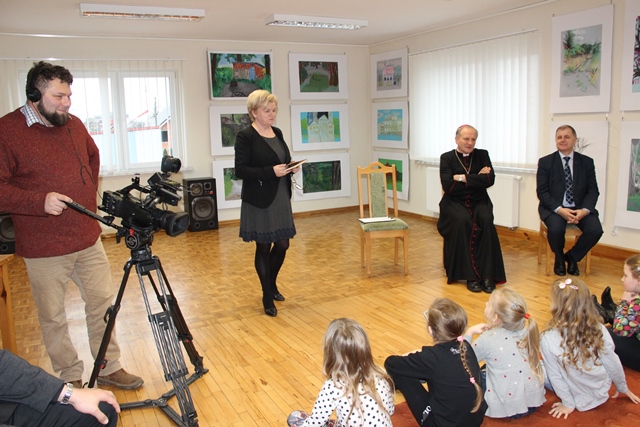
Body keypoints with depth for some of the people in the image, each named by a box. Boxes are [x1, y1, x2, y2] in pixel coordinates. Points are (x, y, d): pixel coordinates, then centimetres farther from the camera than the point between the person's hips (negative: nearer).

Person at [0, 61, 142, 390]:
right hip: (44, 248, -5)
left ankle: (109, 368, 29)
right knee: (53, 318, 7)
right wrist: (40, 201, -24)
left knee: (103, 304, 12)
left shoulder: (74, 124, 7)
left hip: (88, 239, 6)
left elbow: (93, 158, 26)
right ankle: (71, 381, 25)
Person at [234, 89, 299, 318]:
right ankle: (267, 297, 19)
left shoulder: (277, 133, 11)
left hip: (280, 198, 7)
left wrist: (291, 168, -3)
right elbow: (240, 170, -15)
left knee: (282, 245, 11)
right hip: (259, 201, -6)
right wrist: (271, 171, -23)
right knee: (263, 247, 4)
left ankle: (271, 284, 37)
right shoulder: (245, 136, -10)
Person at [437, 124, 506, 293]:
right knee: (463, 221, -34)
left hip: (479, 201, 2)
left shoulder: (482, 155, 9)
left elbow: (490, 180, -8)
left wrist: (463, 178, -13)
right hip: (455, 202, -2)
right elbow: (448, 186, -12)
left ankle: (488, 275, -26)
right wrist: (477, 179, -9)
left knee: (487, 221, -30)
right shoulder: (447, 158, 3)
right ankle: (470, 276, -27)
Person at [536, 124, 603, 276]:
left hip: (580, 208, 2)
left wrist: (585, 210, -17)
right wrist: (559, 209, -21)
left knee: (596, 230, -25)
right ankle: (559, 259, 2)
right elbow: (542, 191, -5)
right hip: (554, 208, -2)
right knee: (556, 228, -33)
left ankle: (572, 256, 6)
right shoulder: (545, 162, 1)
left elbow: (593, 190, 4)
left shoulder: (587, 162, 8)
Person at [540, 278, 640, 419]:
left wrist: (568, 404, -3)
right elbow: (613, 364, -7)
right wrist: (623, 388, 11)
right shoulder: (599, 329, -20)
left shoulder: (548, 339, -27)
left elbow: (555, 375, -17)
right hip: (603, 392, 4)